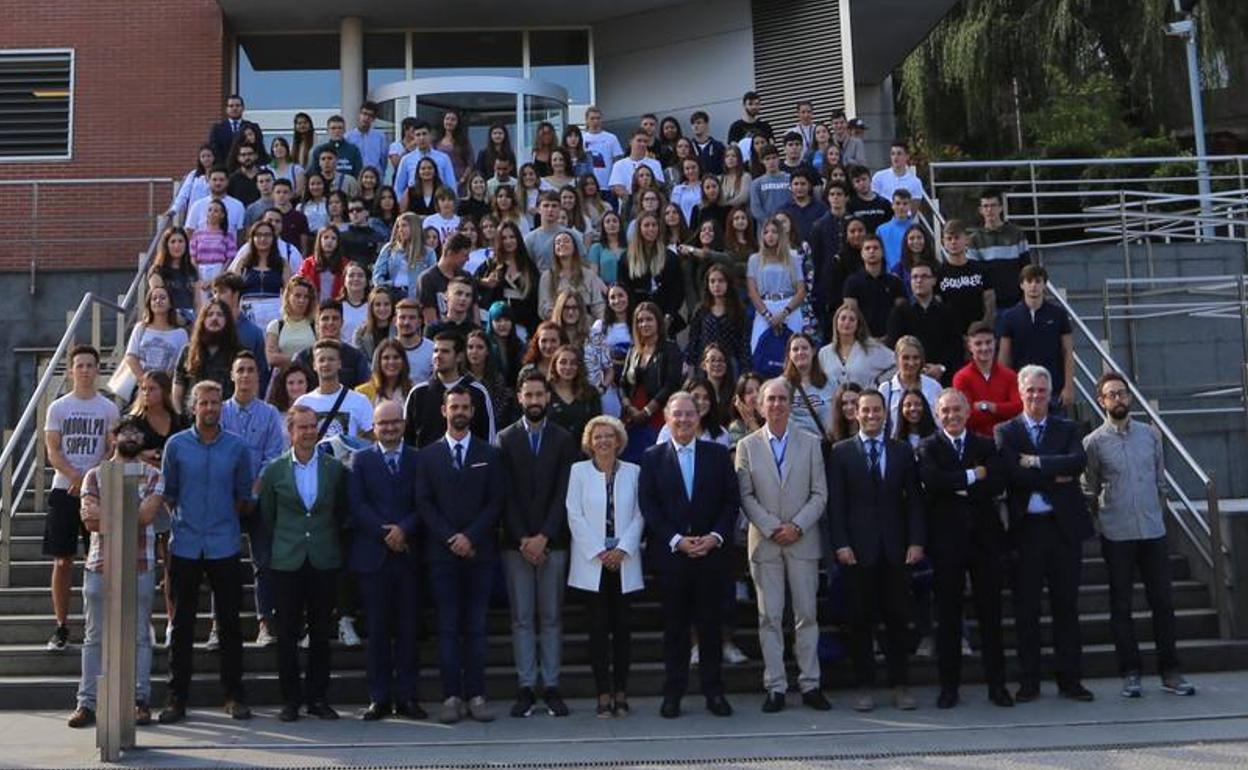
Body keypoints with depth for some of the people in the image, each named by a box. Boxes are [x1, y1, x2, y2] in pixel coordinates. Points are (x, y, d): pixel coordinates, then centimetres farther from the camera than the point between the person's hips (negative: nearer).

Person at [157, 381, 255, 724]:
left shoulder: (237, 447, 4)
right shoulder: (176, 445, 4)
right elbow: (166, 493, 10)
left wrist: (226, 520, 5)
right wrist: (181, 520, 3)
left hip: (224, 546, 0)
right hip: (185, 545, 0)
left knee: (230, 623, 4)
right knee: (182, 624, 5)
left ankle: (233, 695, 12)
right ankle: (177, 697, 12)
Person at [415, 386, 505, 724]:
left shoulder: (490, 455, 8)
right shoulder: (428, 455, 9)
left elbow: (496, 502, 2)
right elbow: (423, 503, 2)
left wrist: (471, 536, -9)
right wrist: (449, 538, -9)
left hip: (479, 551, 0)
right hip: (442, 553, 0)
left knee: (475, 626, 2)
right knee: (448, 627, -1)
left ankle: (475, 695, 5)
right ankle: (452, 696, 2)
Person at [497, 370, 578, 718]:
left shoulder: (563, 440, 5)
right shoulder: (506, 439, 5)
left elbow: (563, 493, -1)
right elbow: (506, 495, -1)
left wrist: (543, 537, -10)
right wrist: (523, 539, -9)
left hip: (552, 541, 0)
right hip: (516, 542, 0)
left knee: (551, 617, 4)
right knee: (522, 619, 2)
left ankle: (551, 687, 9)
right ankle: (526, 688, 7)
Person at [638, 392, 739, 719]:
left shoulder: (718, 455, 7)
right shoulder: (652, 458, 4)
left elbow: (731, 501, 4)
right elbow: (648, 507, -1)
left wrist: (715, 536, -9)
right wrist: (676, 540, -11)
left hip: (711, 553, 1)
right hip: (669, 555, -1)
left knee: (710, 625, 4)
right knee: (674, 627, 4)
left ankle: (714, 691, 13)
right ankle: (672, 693, 11)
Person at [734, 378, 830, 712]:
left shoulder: (810, 443, 7)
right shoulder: (747, 446, 5)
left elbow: (820, 494, 3)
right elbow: (746, 496, 0)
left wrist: (797, 526, -10)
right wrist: (771, 528, -10)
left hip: (803, 541, 1)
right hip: (765, 543, -1)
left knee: (807, 613, 4)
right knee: (769, 617, 2)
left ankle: (810, 685, 11)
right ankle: (775, 687, 7)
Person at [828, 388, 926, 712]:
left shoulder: (903, 451, 11)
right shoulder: (841, 452, 5)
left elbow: (913, 499, 7)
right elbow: (835, 502, 0)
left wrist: (916, 541, -2)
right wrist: (840, 544, -8)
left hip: (895, 548, 2)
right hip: (858, 548, -2)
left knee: (897, 618, 4)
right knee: (860, 620, 3)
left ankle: (899, 684, 14)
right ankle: (863, 685, 12)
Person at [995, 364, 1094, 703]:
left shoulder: (1067, 429, 10)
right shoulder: (1005, 432, 4)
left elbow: (1079, 461, -10)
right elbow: (1013, 473, -12)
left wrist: (1038, 462, -15)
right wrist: (1056, 476, -11)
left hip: (1064, 526, 2)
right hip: (1026, 528, -2)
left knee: (1066, 605, 7)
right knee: (1026, 607, 3)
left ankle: (1070, 680, 15)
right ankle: (1028, 683, 11)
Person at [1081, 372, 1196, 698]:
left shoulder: (1150, 434, 6)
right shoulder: (1093, 442, -3)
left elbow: (1160, 480, 13)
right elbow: (1088, 492, 3)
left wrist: (1157, 512, 9)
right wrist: (1105, 516, 2)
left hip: (1153, 532, 3)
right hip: (1117, 536, -2)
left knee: (1163, 602, 4)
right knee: (1121, 606, 4)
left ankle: (1169, 671, 14)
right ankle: (1131, 673, 13)